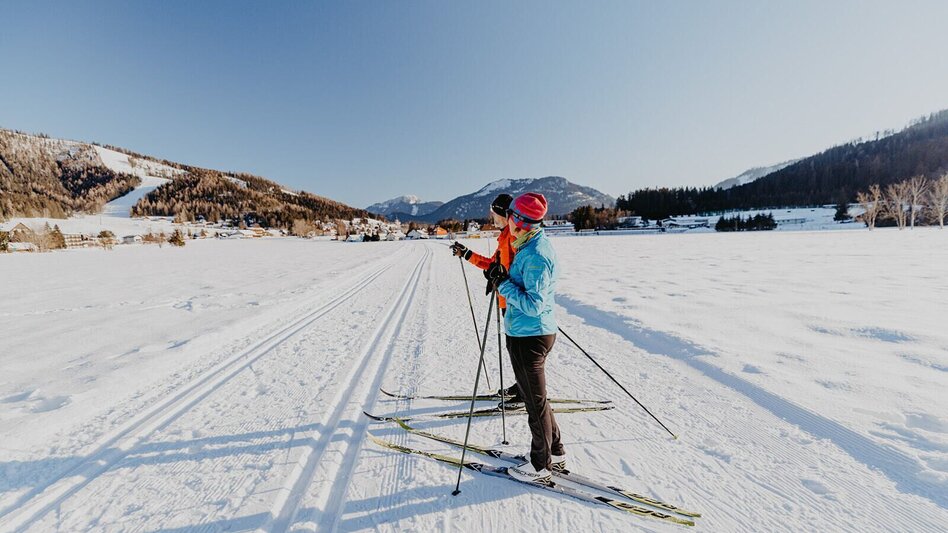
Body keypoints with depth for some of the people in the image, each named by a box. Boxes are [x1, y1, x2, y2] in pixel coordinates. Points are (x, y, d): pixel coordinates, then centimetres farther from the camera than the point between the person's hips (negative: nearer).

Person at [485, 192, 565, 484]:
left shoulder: (535, 255, -24)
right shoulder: (532, 245, 8)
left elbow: (533, 304, -26)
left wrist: (503, 284, -21)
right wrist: (502, 278, 2)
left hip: (528, 336, -10)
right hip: (532, 332, 10)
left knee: (535, 402, 7)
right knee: (535, 397, 23)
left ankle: (540, 467, 28)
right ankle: (555, 453, 39)